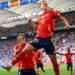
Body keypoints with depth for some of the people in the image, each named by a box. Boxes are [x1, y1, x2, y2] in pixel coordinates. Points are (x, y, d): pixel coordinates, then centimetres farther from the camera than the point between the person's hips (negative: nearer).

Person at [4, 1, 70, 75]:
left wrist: (67, 24, -8)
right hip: (38, 38, 3)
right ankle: (11, 65, -7)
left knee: (54, 61, 2)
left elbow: (62, 18, 10)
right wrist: (31, 22, 12)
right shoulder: (39, 17, 17)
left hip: (48, 39, -3)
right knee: (25, 50, -12)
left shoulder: (51, 12, 7)